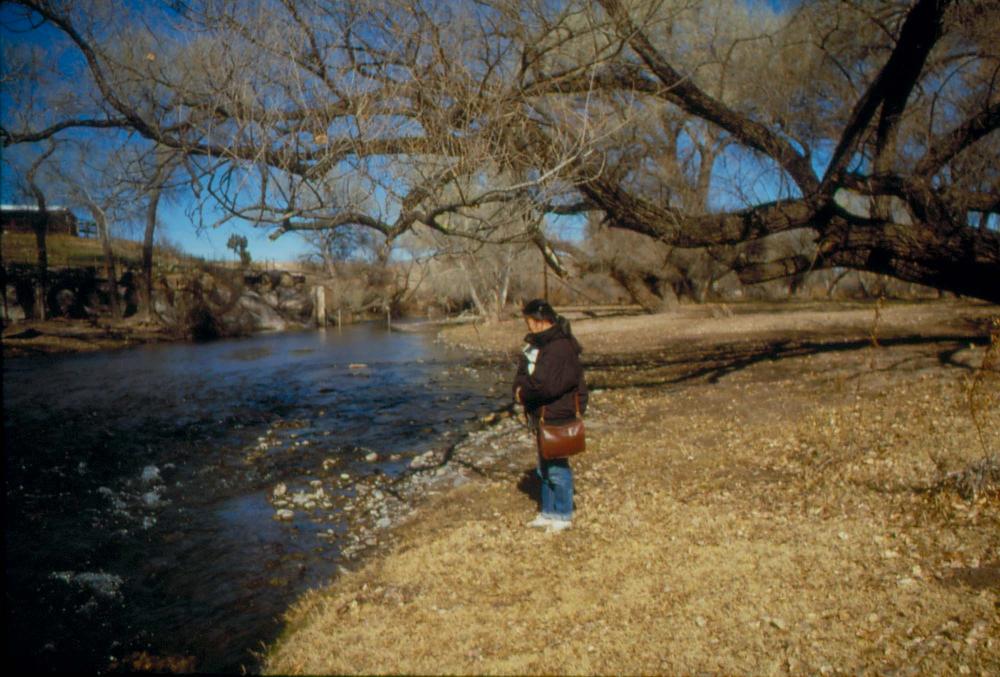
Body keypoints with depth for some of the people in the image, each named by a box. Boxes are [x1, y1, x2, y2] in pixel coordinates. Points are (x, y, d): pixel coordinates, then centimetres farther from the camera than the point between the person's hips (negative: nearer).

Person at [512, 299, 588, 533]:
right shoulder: (538, 343, 10)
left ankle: (564, 516, 18)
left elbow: (545, 385, -28)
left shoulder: (560, 348, -22)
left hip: (556, 417, -10)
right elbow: (523, 371, 11)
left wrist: (523, 393, -12)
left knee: (556, 467, 2)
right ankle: (548, 512, 32)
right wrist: (521, 388, -10)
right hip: (541, 415, 10)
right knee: (544, 467, 19)